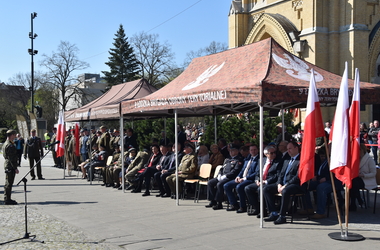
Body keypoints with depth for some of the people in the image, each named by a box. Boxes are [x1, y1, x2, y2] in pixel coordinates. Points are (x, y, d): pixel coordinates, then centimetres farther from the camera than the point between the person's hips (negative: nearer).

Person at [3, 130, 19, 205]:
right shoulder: (10, 145, -19)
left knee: (8, 183, 15)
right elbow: (11, 158, -22)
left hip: (7, 164, 11)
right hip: (10, 166, -11)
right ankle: (7, 200, -1)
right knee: (9, 183, -5)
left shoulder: (6, 144, 14)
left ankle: (7, 199, 23)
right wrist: (15, 168, -19)